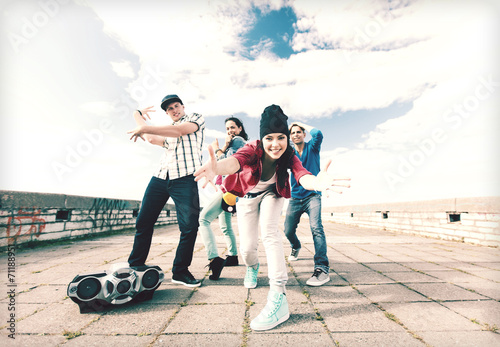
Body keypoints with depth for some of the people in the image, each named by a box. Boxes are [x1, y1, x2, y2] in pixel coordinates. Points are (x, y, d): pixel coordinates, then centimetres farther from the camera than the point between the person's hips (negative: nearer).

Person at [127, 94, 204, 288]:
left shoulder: (196, 119, 11)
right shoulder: (166, 131, 30)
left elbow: (180, 130, -7)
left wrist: (145, 127, -7)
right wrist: (138, 116, 26)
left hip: (184, 179, -5)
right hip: (160, 178, 6)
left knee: (190, 225, -13)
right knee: (143, 222, 5)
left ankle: (180, 271, 3)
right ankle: (135, 267, 20)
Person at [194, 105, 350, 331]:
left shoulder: (289, 157, -27)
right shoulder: (253, 149, -32)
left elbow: (302, 176, -47)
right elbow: (236, 160, -54)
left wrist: (317, 182, -72)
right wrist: (217, 167, -79)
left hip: (271, 194, 0)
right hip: (247, 196, 0)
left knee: (268, 229, -29)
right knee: (247, 247, -6)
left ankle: (278, 297, -27)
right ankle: (252, 268, 33)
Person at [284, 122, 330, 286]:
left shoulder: (312, 147, 2)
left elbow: (318, 134, -19)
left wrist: (303, 124, -6)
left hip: (312, 195, -3)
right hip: (295, 197, 3)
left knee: (316, 227, -23)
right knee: (288, 231, 5)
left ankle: (322, 268, -24)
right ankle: (296, 247, 39)